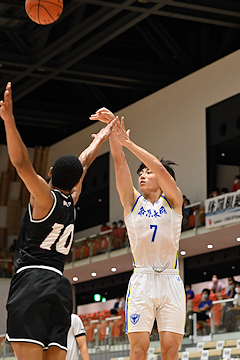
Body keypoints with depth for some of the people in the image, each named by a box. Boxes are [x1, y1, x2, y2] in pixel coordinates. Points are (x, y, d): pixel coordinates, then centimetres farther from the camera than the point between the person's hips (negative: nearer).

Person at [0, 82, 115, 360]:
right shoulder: (72, 200, 16)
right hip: (59, 284, 7)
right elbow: (83, 165, 34)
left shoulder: (46, 197, -1)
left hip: (31, 278, -7)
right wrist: (99, 139, 50)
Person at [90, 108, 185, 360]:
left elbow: (161, 169, -8)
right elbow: (120, 162, 3)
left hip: (170, 281, 0)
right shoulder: (132, 201, 13)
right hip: (141, 280, 1)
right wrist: (112, 126, -7)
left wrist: (128, 142, -9)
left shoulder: (172, 201, 9)